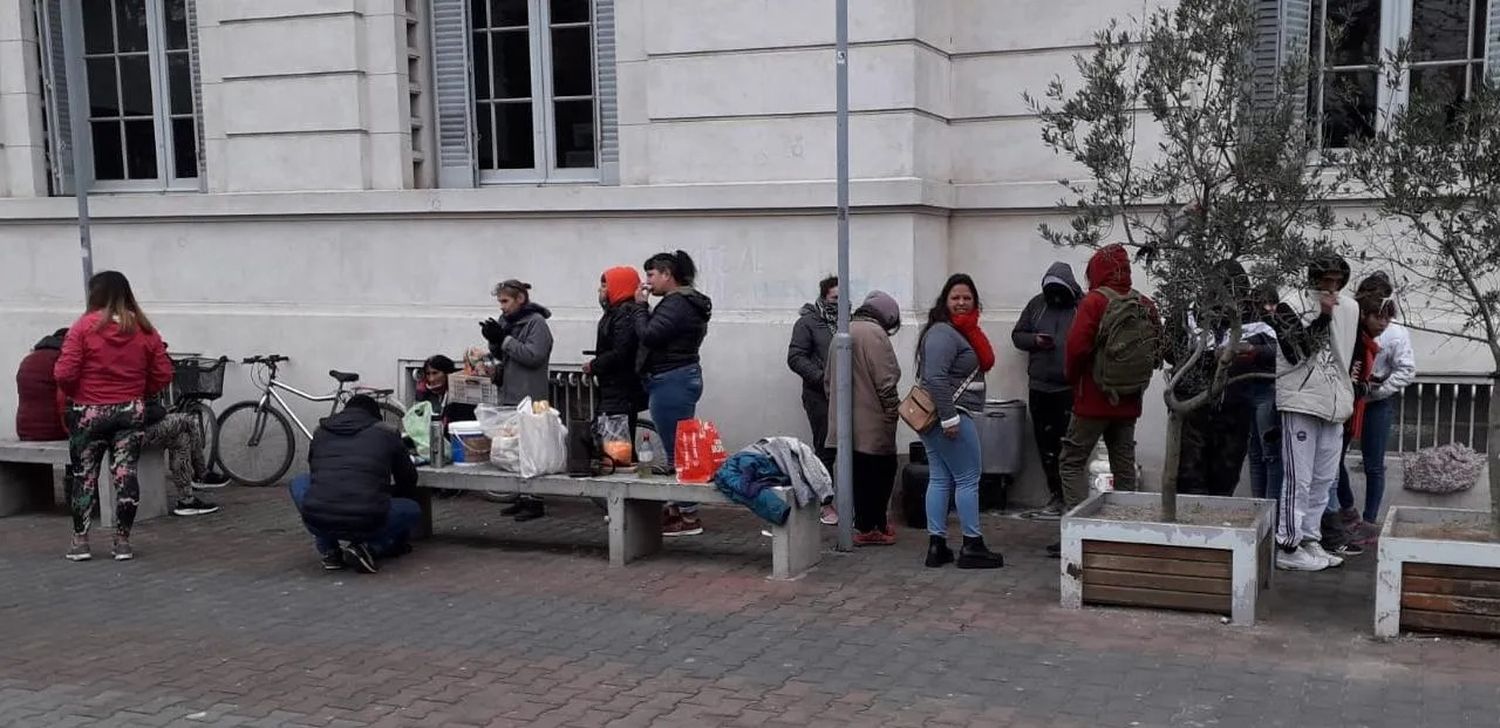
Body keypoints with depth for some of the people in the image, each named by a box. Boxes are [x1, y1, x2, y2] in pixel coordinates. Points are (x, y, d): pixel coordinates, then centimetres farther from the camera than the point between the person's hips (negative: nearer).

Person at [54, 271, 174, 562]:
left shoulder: (85, 326, -9)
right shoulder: (145, 330, 1)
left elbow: (64, 374, -13)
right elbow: (163, 376, 2)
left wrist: (74, 393, 7)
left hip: (89, 412, -2)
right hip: (131, 412, 2)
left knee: (84, 475, 10)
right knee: (125, 474, 4)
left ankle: (80, 541, 13)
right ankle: (123, 541, 7)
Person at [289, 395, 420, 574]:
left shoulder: (320, 433, 21)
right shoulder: (387, 435, 14)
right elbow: (408, 480, 25)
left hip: (317, 522, 2)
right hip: (366, 523, -2)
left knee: (299, 483, 34)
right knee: (413, 509, 28)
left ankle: (329, 550, 17)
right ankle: (366, 547, 3)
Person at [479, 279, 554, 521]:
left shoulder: (536, 322, -9)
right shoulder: (507, 321, 14)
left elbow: (533, 356, -19)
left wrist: (504, 339, -18)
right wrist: (494, 340, 0)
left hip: (530, 398, -8)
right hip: (509, 395, 8)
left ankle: (535, 501, -1)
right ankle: (523, 497, 19)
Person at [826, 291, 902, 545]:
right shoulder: (875, 334, -14)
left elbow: (828, 378, 20)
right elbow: (886, 381, -18)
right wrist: (893, 412, -8)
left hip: (846, 420, 9)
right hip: (872, 421, -8)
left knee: (861, 474, 14)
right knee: (880, 472, 1)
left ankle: (868, 524, 21)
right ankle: (870, 528, 4)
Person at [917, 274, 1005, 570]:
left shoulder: (962, 331, 17)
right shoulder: (943, 333, -15)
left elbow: (985, 362, 13)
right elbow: (935, 377, -24)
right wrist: (949, 418, -26)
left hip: (943, 417, 10)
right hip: (950, 415, -10)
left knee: (940, 479, 9)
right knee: (968, 479, -2)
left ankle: (937, 545, 11)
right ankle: (972, 546, 4)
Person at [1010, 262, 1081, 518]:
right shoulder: (1037, 304, 11)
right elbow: (1017, 334, 17)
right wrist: (1034, 340, -4)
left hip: (1070, 389, -5)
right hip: (1040, 388, 5)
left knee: (1067, 446, -6)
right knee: (1045, 444, 10)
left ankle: (1067, 499, 0)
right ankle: (1056, 497, 20)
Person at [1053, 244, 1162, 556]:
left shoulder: (1095, 301, -13)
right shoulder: (1146, 306, 4)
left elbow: (1077, 347, -18)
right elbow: (1156, 353, 6)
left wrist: (1072, 378, -1)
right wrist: (1135, 382, 15)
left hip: (1093, 400, -5)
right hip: (1130, 403, 6)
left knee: (1072, 463, 2)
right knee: (1124, 468, 12)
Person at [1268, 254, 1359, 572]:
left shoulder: (1350, 307, 13)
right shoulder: (1291, 304, -6)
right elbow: (1294, 351, -17)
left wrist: (1352, 386, 22)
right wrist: (1322, 316, -17)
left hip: (1334, 404, 7)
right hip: (1301, 401, -7)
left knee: (1325, 480, 11)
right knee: (1299, 480, -7)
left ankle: (1310, 540, 20)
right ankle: (1288, 547, -2)